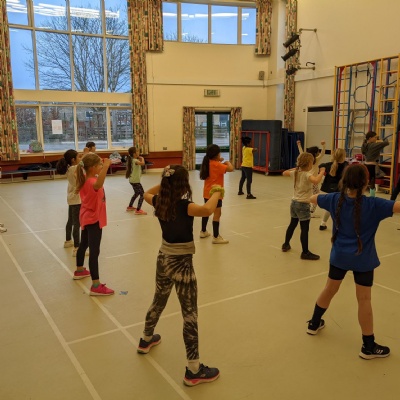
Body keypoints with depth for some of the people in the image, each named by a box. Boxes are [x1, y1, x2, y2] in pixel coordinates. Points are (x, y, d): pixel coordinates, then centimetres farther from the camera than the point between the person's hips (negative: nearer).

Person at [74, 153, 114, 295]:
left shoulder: (85, 179, 1)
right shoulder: (91, 182, -28)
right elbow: (98, 184, -55)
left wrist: (104, 166, 15)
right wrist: (106, 166, -60)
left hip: (87, 218, 10)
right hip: (93, 220, -10)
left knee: (83, 244, 26)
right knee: (94, 251, -10)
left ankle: (79, 271, 47)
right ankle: (96, 286, -10)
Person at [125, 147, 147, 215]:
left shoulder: (132, 160, 10)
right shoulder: (135, 160, -18)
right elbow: (142, 163, -36)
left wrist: (139, 158, 7)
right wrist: (142, 158, -16)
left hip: (133, 180, 10)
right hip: (135, 181, -10)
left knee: (136, 193, 27)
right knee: (142, 194, -9)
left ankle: (130, 207, 37)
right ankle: (138, 210, -11)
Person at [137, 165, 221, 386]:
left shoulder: (159, 202, -2)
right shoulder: (183, 206, -23)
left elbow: (147, 194, 21)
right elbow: (207, 210, -41)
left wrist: (164, 182, 16)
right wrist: (216, 193, -22)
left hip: (163, 258, 8)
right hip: (181, 263, -7)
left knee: (158, 301, 29)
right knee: (190, 314, 1)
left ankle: (146, 340, 51)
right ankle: (194, 370, 9)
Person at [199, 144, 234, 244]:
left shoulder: (208, 163, 5)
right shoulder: (217, 165, -19)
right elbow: (231, 169, -27)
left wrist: (219, 161, 10)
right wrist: (228, 162, -8)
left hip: (207, 192, 9)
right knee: (217, 214, -6)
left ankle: (203, 232, 33)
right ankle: (216, 237, -5)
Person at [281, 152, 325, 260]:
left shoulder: (295, 172, 3)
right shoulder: (307, 174, -19)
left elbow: (284, 173, 21)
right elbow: (316, 181, -40)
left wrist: (295, 168, 24)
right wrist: (322, 172, -24)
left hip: (294, 202, 8)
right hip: (303, 204, -8)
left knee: (292, 224, 23)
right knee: (304, 229, -2)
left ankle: (286, 245, 36)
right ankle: (305, 252, 3)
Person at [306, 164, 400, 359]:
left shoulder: (335, 199, -6)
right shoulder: (373, 204, -19)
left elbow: (313, 198, 11)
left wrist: (312, 196, 33)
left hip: (339, 255, 4)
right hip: (362, 260, -4)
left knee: (329, 290, 21)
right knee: (364, 300, 6)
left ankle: (314, 323, 38)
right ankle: (368, 346, 18)